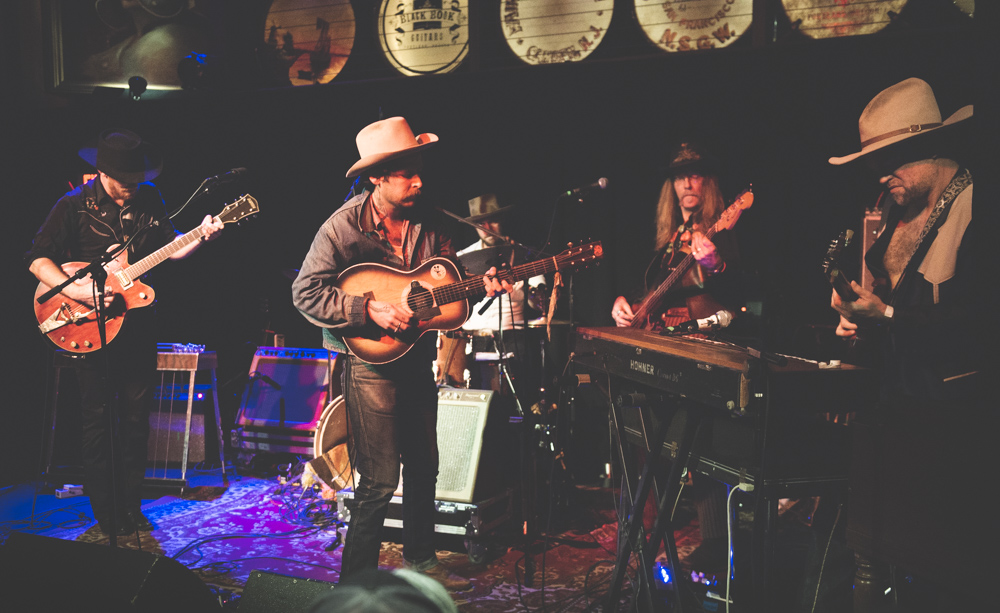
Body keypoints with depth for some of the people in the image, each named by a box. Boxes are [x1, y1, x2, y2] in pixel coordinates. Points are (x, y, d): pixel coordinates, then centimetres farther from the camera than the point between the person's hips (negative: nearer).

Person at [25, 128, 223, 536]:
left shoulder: (149, 200, 4)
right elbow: (37, 258, -9)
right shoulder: (74, 205, -8)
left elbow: (169, 248, 12)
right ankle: (105, 518, 13)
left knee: (136, 418, 9)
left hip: (138, 324, 4)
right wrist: (76, 291, -22)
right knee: (96, 419, 2)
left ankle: (130, 512, 22)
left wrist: (201, 236, -7)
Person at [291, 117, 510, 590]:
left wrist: (479, 285, -6)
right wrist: (369, 309, -25)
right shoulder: (344, 227, -15)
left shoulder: (425, 219, 2)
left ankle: (420, 561, 37)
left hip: (417, 358, 7)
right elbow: (305, 293, -16)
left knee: (423, 467, 18)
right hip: (371, 361, -7)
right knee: (380, 480, -8)